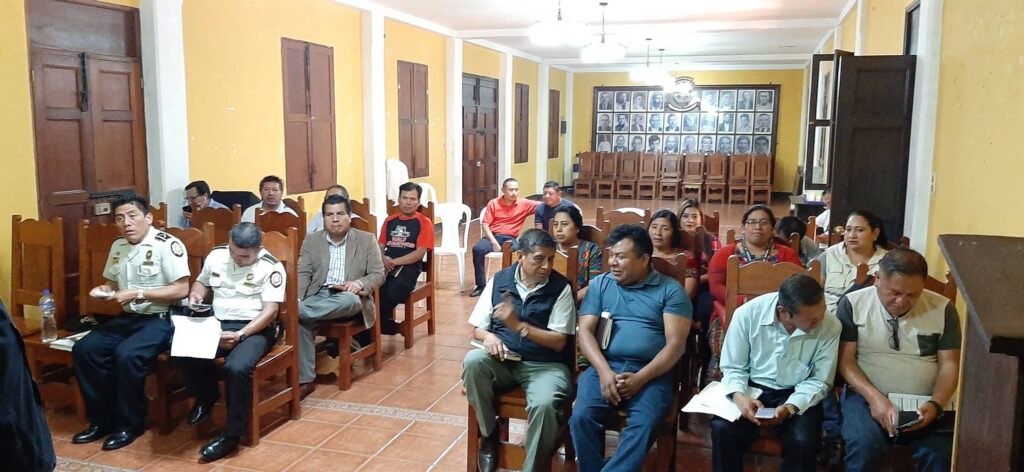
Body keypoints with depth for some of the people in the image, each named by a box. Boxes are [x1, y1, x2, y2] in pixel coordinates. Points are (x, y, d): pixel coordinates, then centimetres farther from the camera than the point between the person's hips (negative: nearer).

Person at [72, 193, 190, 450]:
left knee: (126, 355, -29)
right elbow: (113, 282, 27)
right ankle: (102, 419, 3)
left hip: (161, 319, -8)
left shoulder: (167, 244, -13)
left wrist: (138, 294, -20)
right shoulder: (118, 246, 12)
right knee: (84, 349, -10)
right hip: (128, 318, 8)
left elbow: (181, 290, -18)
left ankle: (129, 424, -9)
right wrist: (103, 289, 3)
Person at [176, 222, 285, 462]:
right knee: (182, 352, -23)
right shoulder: (216, 255, 7)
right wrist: (195, 295, -1)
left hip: (255, 329, -5)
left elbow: (270, 311, -14)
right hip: (218, 324, 5)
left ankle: (231, 435, -15)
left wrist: (240, 335, -25)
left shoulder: (271, 267, -9)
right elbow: (202, 282, 24)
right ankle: (207, 395, 9)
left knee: (236, 368, -35)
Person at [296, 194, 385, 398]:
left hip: (349, 296, -2)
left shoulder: (366, 240, 7)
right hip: (319, 295, 2)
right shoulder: (312, 240, 13)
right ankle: (305, 379, -25)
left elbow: (378, 274, 3)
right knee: (298, 317, -30)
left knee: (349, 299, -39)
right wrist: (296, 299, -13)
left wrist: (360, 283, -19)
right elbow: (303, 274, 6)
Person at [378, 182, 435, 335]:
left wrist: (394, 262, -13)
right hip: (387, 265, 4)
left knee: (392, 292, -36)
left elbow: (420, 253, -5)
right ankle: (385, 322, -12)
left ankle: (379, 323, -10)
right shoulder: (390, 221, 20)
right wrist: (384, 259, -6)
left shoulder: (424, 222, 5)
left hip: (409, 267, -4)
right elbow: (380, 246, 18)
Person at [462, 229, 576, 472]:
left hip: (545, 365, -3)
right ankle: (489, 435, -7)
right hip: (504, 361, 3)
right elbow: (477, 328, 8)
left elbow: (559, 342, -8)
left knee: (544, 404, -35)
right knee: (473, 360, -29)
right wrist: (488, 336, -17)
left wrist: (518, 325, -20)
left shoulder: (561, 288, -3)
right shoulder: (498, 281, 5)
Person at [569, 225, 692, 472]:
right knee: (581, 417, -24)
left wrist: (640, 378, -15)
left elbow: (676, 343, -2)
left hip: (652, 372, -2)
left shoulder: (670, 289, 5)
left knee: (643, 425, -30)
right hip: (604, 367, 2)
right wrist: (604, 371, -12)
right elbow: (585, 331, 5)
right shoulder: (600, 284, 13)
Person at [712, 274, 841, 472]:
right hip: (752, 388, 0)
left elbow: (819, 381, -6)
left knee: (802, 441, -27)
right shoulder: (747, 314, -18)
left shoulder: (830, 326, -16)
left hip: (798, 395, 1)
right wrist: (739, 395, -27)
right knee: (722, 429, -26)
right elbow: (733, 367, -6)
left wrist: (790, 407, -23)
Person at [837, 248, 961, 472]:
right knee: (865, 446, -30)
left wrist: (936, 405, -16)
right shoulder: (853, 304, -3)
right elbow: (845, 360, -5)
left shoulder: (943, 309, 2)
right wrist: (875, 398, -20)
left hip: (924, 402, 2)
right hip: (866, 395, -1)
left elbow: (950, 365, 2)